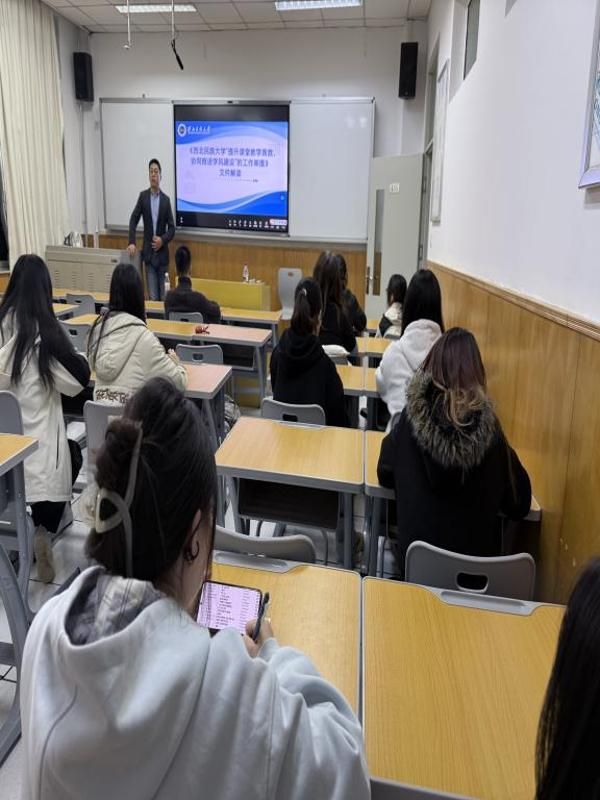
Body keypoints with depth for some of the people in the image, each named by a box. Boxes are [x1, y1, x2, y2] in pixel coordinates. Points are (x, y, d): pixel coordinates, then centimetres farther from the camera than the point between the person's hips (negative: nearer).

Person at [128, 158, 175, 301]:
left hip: (162, 253, 1)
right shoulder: (143, 196, 3)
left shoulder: (166, 199, 4)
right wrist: (132, 242, -11)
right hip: (149, 253, -1)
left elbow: (172, 228, 3)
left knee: (162, 296, 5)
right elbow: (133, 220, 1)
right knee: (152, 296, -6)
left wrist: (163, 240, -15)